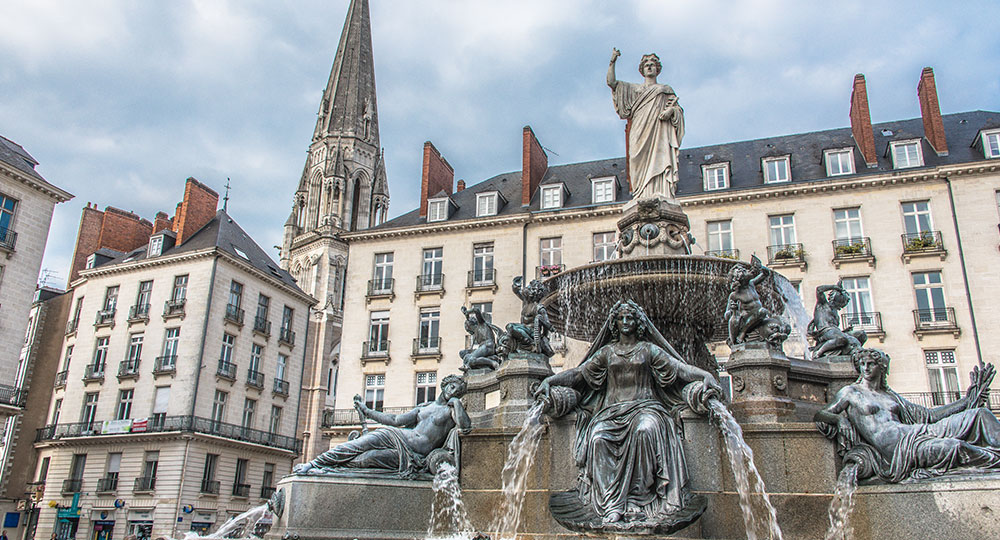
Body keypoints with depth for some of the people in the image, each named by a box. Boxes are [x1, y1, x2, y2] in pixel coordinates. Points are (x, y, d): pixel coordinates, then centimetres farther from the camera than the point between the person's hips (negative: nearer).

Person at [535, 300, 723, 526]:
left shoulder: (649, 349, 12)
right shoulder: (607, 352, 18)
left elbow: (679, 368, 1)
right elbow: (578, 373, 13)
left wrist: (707, 376, -17)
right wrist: (548, 381, -2)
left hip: (644, 407, -2)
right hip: (612, 410, 2)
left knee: (645, 429, -38)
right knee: (597, 437, -31)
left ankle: (636, 498, -31)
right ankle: (612, 506, -37)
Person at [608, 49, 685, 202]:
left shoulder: (666, 90, 25)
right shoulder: (635, 89, 26)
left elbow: (678, 108, 16)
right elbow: (611, 82, 17)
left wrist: (671, 110, -6)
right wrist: (612, 62, 7)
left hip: (660, 131, 0)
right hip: (641, 131, 1)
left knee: (660, 161, -17)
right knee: (643, 163, -14)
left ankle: (663, 195, -27)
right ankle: (643, 197, -23)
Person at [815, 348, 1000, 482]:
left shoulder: (890, 395, 25)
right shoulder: (850, 392, 9)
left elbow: (928, 415, 27)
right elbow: (820, 416, 4)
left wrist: (968, 399, 25)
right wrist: (840, 418, -19)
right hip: (893, 449, -7)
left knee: (981, 414, -2)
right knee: (955, 447, -31)